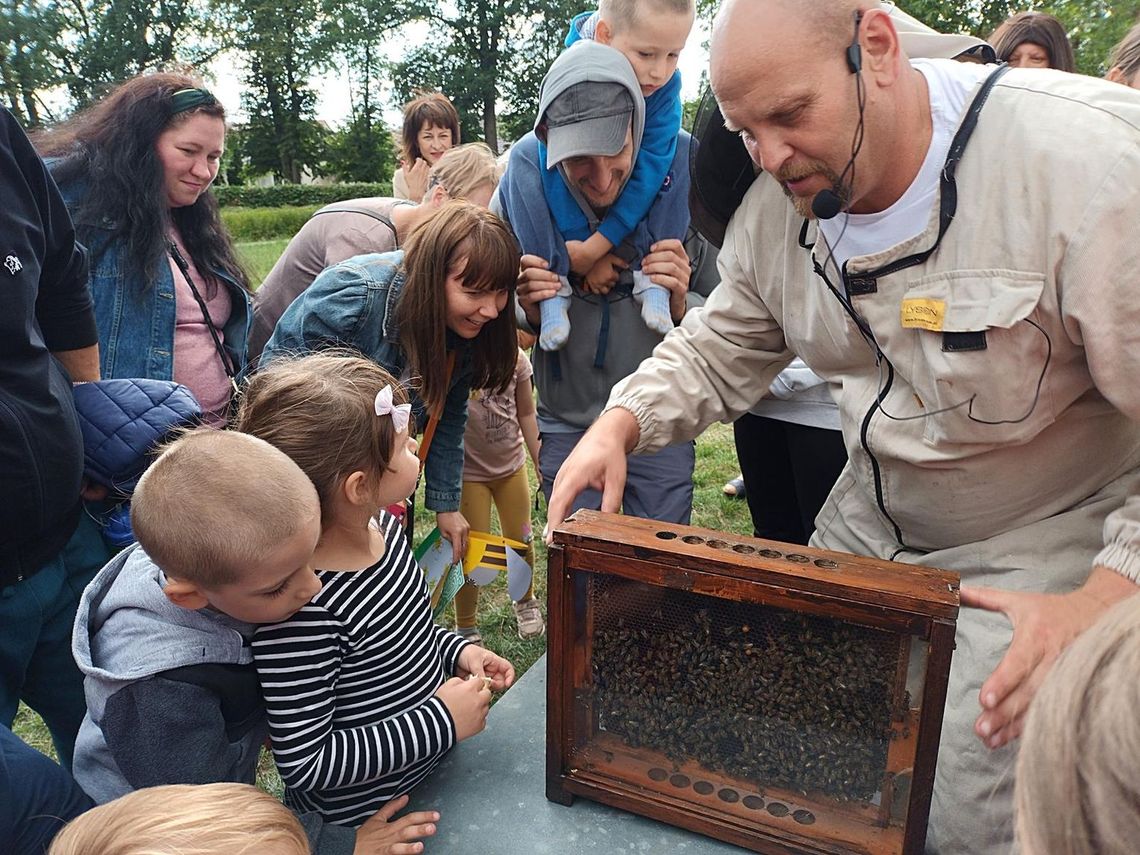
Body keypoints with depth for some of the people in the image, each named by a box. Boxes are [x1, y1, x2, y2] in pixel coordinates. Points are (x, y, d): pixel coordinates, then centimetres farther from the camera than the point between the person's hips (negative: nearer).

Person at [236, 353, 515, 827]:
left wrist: (457, 650, -5)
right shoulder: (300, 604, -33)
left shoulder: (381, 526, -9)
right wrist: (442, 722, -24)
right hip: (361, 817, -7)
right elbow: (304, 763, -26)